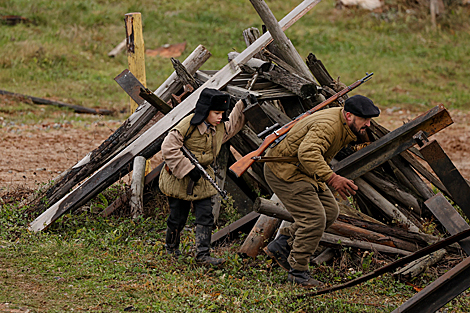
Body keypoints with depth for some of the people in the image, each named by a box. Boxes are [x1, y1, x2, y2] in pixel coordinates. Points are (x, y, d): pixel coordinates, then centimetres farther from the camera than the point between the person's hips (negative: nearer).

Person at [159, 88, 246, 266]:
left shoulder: (220, 127, 1)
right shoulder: (189, 124, -23)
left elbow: (232, 125, 26)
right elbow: (169, 148, -25)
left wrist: (242, 106, 16)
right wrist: (188, 169, -25)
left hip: (202, 178, 6)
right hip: (179, 178, -6)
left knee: (205, 216, -4)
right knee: (178, 216, 8)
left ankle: (202, 254, -1)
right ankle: (171, 247, 32)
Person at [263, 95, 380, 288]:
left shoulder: (345, 126, 5)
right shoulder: (329, 125, -29)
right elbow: (308, 153, -44)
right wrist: (331, 178, -49)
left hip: (302, 170, 11)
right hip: (283, 172, -10)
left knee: (330, 211, 9)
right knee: (314, 219, -16)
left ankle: (281, 246, 15)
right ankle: (297, 271, -4)